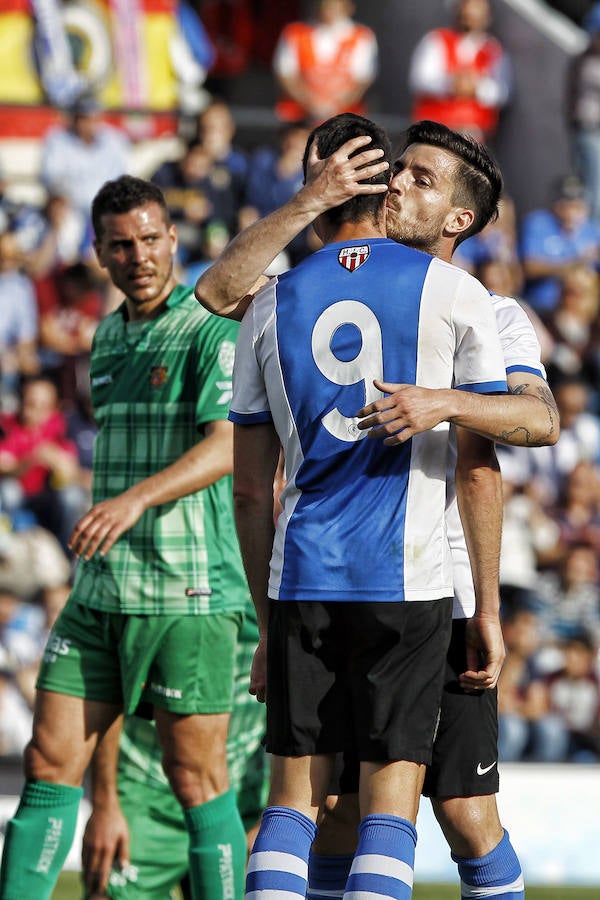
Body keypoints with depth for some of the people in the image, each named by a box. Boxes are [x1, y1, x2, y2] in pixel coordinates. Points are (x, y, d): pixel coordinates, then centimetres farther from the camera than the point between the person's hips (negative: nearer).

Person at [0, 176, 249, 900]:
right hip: (100, 590, 7)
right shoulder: (107, 337, 15)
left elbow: (226, 446, -24)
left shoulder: (211, 331, -9)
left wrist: (136, 498, -37)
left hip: (186, 595, -7)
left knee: (196, 780, -2)